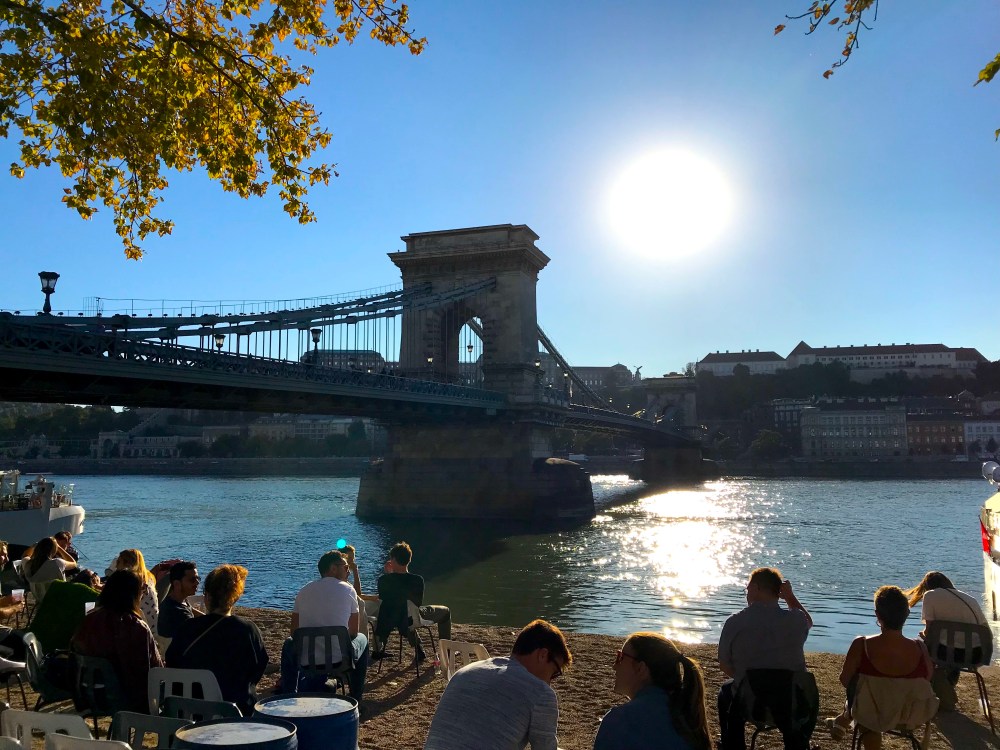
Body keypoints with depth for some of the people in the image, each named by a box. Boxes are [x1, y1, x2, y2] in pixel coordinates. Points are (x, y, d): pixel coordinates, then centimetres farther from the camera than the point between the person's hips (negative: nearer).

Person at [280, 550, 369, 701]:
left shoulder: (305, 590, 4)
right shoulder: (348, 589, -3)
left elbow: (294, 631, 8)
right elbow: (354, 632, 2)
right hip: (339, 658, -2)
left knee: (289, 644, 37)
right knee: (362, 638, 30)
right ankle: (356, 700, 33)